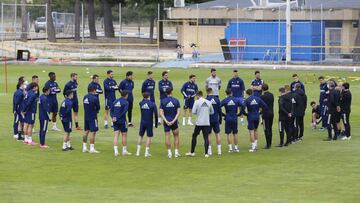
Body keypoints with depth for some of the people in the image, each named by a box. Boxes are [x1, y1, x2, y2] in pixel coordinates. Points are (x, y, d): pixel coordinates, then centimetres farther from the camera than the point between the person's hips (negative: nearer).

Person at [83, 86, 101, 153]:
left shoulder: (85, 97, 5)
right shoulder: (94, 98, -16)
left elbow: (85, 106, 10)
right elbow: (98, 107, -8)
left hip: (86, 117, 7)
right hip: (92, 117, -7)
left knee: (86, 132, 14)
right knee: (93, 132, -3)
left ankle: (84, 148, 17)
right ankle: (92, 148, -4)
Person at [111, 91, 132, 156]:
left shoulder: (115, 101, 10)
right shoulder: (125, 102, -9)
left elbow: (111, 110, 5)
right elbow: (124, 112, -20)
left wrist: (113, 117, -7)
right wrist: (118, 118, -16)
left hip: (115, 121, 5)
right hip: (122, 121, -5)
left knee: (116, 136, 4)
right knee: (124, 135, 8)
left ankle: (116, 151, -5)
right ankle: (124, 151, 15)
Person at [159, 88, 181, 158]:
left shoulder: (163, 101, -4)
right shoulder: (176, 101, -3)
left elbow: (161, 113, -10)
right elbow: (178, 113, -9)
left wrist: (166, 121, -12)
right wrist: (174, 120, -10)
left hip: (166, 121, 0)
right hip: (174, 122, 0)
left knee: (167, 137, 5)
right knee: (176, 136, 13)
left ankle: (169, 152, 2)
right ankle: (176, 152, 10)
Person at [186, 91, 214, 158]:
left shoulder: (197, 102, -7)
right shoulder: (208, 102, 5)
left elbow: (193, 111, -11)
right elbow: (212, 112, 15)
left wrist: (198, 113, 9)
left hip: (199, 123, -3)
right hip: (207, 123, 3)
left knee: (194, 136, 12)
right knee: (206, 138, 4)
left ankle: (192, 152, 18)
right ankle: (206, 153, -4)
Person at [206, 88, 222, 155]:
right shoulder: (217, 99, 0)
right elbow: (220, 111, 3)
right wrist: (220, 120, 12)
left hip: (208, 120, -2)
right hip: (216, 120, 2)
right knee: (217, 134, 8)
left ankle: (209, 150, 3)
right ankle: (219, 150, 5)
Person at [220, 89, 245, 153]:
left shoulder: (224, 100, -7)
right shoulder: (236, 99, -1)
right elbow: (242, 105, -4)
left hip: (228, 119, -2)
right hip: (235, 118, 2)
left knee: (228, 134, 2)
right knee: (235, 133, 11)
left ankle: (230, 148, -4)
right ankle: (236, 147, 13)